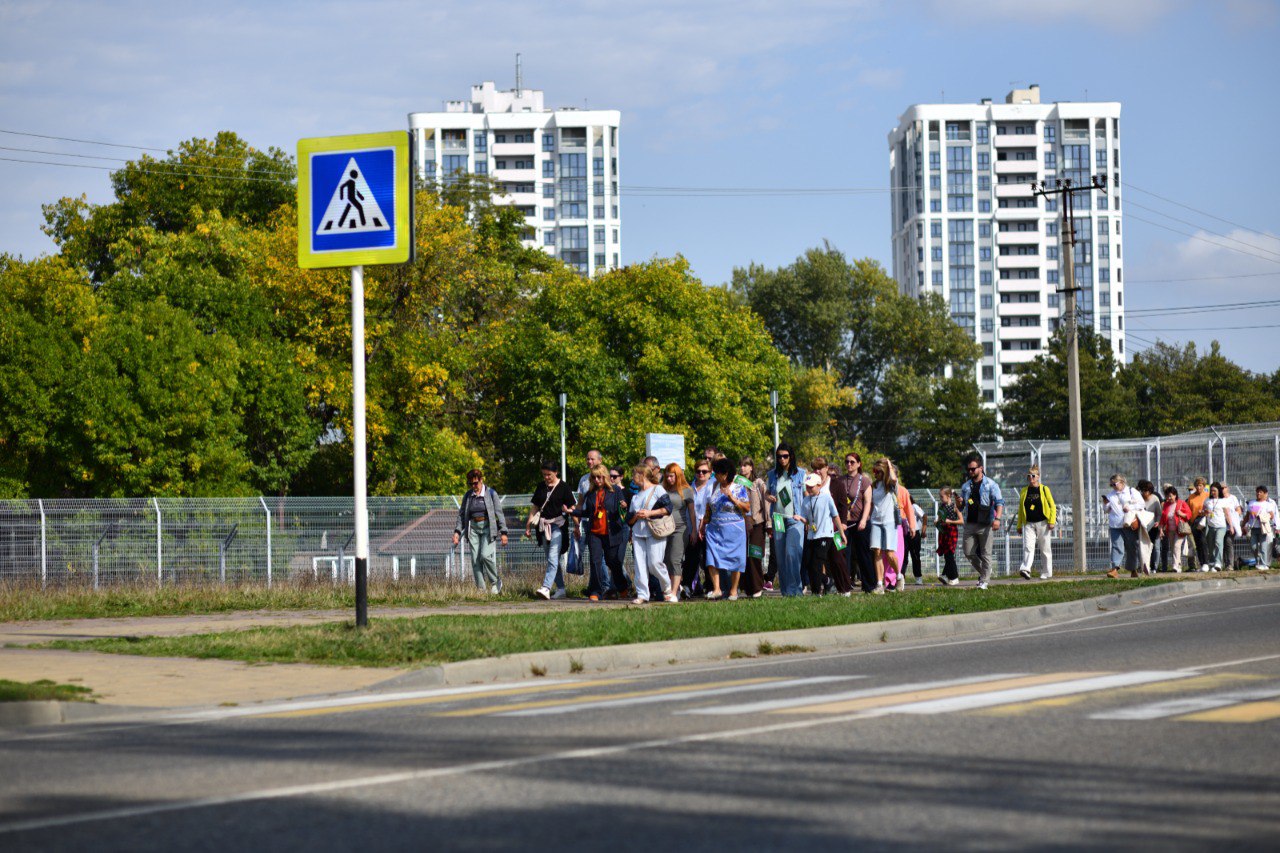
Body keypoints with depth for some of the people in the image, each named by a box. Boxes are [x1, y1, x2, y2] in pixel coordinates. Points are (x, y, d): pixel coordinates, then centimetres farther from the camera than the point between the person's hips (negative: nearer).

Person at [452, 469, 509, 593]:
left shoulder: (491, 494, -1)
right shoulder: (468, 496, 9)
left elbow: (499, 513, -1)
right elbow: (462, 514, 14)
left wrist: (503, 532, -6)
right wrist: (457, 531, 3)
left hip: (487, 527, -4)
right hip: (473, 528, 4)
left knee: (486, 555, -20)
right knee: (475, 559, -3)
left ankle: (495, 582, 0)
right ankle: (481, 589, 2)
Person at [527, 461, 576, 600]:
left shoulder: (563, 487, -2)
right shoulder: (541, 487, 12)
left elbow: (571, 508, -2)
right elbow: (535, 507, 15)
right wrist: (529, 525, 10)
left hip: (558, 525, -6)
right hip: (544, 525, 6)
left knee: (553, 557, -16)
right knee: (554, 560, 10)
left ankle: (546, 587, -26)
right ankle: (561, 589, 17)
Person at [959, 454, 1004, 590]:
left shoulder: (990, 484, -1)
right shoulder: (966, 486, 14)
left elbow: (999, 502, -8)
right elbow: (961, 506, 22)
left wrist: (997, 518, -24)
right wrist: (959, 502, -3)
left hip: (985, 525, -5)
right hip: (970, 524, 5)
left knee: (985, 554, -3)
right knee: (969, 553, 4)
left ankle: (984, 580, 2)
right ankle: (983, 572, 24)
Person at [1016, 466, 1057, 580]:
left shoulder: (1044, 489, 2)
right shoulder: (1024, 491, 12)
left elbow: (1052, 505, 1)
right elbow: (1020, 509, 17)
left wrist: (1052, 521, -9)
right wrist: (1019, 525, 14)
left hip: (1043, 523, -2)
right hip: (1029, 524, 2)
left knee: (1045, 549, 4)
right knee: (1028, 547, -15)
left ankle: (1047, 573, 12)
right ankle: (1025, 569, -27)